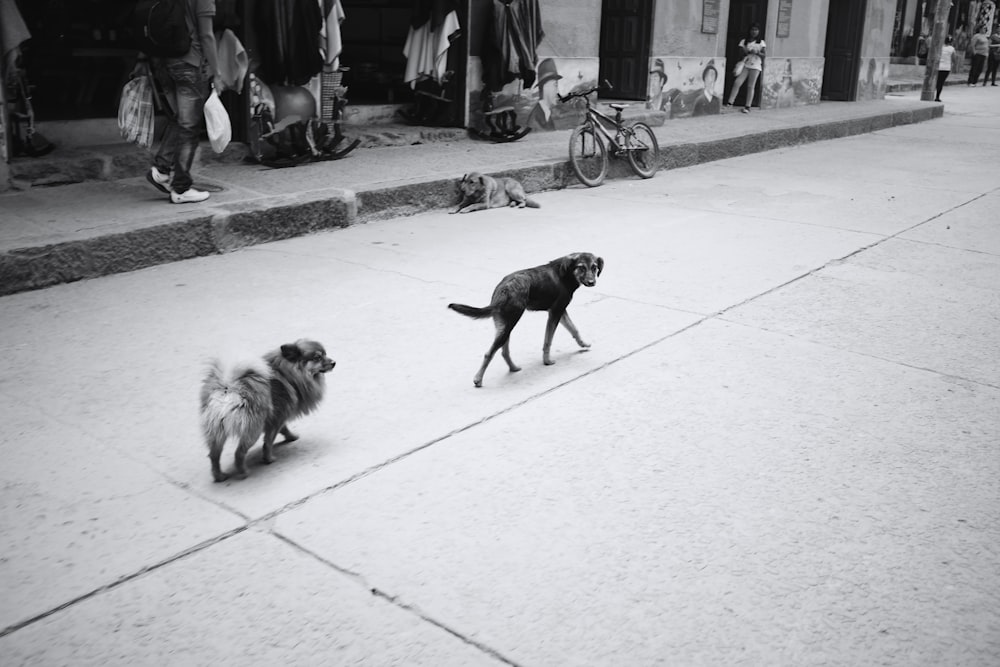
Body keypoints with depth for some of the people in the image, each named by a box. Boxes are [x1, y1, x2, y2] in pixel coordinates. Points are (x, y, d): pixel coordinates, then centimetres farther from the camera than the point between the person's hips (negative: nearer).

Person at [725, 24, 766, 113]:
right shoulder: (744, 41, 9)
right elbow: (741, 52, 2)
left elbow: (764, 55, 1)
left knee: (751, 86, -2)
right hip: (745, 65, 1)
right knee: (737, 83, -13)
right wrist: (748, 52, -17)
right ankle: (730, 103, -9)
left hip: (755, 66, -1)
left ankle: (747, 106, 1)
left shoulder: (761, 42, 7)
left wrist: (757, 53, -17)